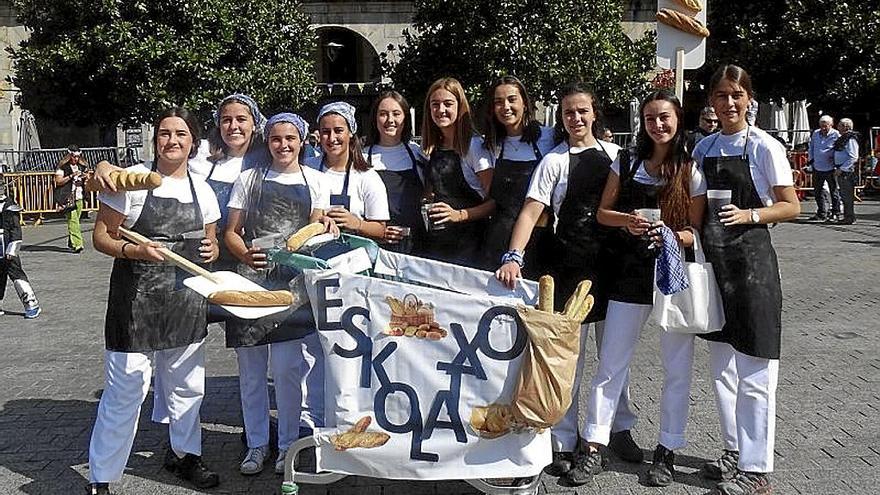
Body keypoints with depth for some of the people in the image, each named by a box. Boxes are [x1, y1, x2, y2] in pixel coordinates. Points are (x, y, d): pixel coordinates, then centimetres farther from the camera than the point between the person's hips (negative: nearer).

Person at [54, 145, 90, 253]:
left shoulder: (82, 166, 16)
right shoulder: (62, 167, -2)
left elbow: (87, 182, 22)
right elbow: (58, 181, -10)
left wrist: (86, 177, 0)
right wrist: (71, 176, -17)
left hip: (79, 197, 6)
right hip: (67, 198, -6)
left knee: (75, 220, 9)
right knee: (72, 220, -14)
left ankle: (71, 243, 20)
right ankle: (77, 244, -20)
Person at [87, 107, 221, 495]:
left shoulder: (202, 190, 8)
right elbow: (101, 236, -5)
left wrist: (210, 251, -5)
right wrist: (133, 251, -23)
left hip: (186, 302, 5)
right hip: (136, 301, -5)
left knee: (186, 387, 17)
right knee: (126, 390, -1)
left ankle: (184, 454, 39)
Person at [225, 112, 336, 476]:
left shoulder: (314, 181, 11)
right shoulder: (249, 179, 11)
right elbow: (231, 232, 8)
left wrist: (324, 228, -16)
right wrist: (245, 254, -13)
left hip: (292, 281, -1)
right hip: (250, 280, 1)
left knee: (287, 368, -1)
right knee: (251, 368, 7)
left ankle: (288, 444, 16)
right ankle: (256, 443, 22)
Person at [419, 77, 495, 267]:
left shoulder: (474, 145, -9)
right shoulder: (431, 148, 9)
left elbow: (494, 201, -13)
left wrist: (459, 215, -24)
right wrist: (426, 202, 1)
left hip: (467, 244, -5)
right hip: (434, 242, 5)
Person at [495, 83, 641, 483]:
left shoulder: (614, 154, 8)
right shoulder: (554, 161, -3)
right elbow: (530, 212, -13)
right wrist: (514, 257, -26)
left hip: (612, 260, 4)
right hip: (570, 262, -3)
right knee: (569, 355, 2)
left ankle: (620, 430, 30)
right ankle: (563, 443, 13)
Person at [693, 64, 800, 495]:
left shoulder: (763, 146, -6)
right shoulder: (704, 147, 10)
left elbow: (791, 206, -6)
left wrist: (749, 215, -22)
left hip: (751, 259, -6)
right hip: (713, 261, 6)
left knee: (753, 372, -3)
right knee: (722, 369, 14)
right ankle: (733, 451, 29)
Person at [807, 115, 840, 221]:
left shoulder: (836, 135, -8)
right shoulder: (815, 134, 7)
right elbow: (811, 147, 19)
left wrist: (836, 162, -11)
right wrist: (811, 159, 11)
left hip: (830, 168, -5)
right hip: (817, 168, 5)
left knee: (834, 191, 5)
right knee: (817, 191, 10)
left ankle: (835, 212, 16)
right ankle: (822, 213, 20)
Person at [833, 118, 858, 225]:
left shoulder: (850, 139, -13)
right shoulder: (842, 139, 16)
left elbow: (853, 158, -19)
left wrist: (841, 169, -20)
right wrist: (837, 169, 14)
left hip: (847, 172, -10)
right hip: (841, 171, 10)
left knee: (848, 196, -6)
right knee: (844, 196, 13)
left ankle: (850, 218, -1)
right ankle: (847, 216, 20)